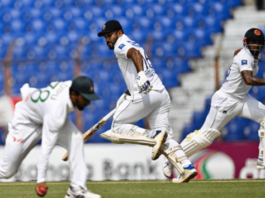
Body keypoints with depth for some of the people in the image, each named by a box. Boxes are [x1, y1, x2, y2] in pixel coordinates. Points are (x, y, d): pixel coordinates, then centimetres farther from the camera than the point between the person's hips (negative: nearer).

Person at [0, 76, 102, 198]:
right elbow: (47, 146, -45)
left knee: (76, 138, -21)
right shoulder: (56, 111, -44)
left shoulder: (71, 85, -23)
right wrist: (40, 179, -46)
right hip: (26, 120, -7)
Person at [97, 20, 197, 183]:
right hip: (162, 94, 9)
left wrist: (141, 74, -39)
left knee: (117, 128, 1)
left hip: (146, 95, -9)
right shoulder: (132, 45, 29)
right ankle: (187, 167, -13)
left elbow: (135, 53, -22)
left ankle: (155, 136, -19)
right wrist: (128, 95, 36)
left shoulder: (121, 45, 1)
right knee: (166, 139, 7)